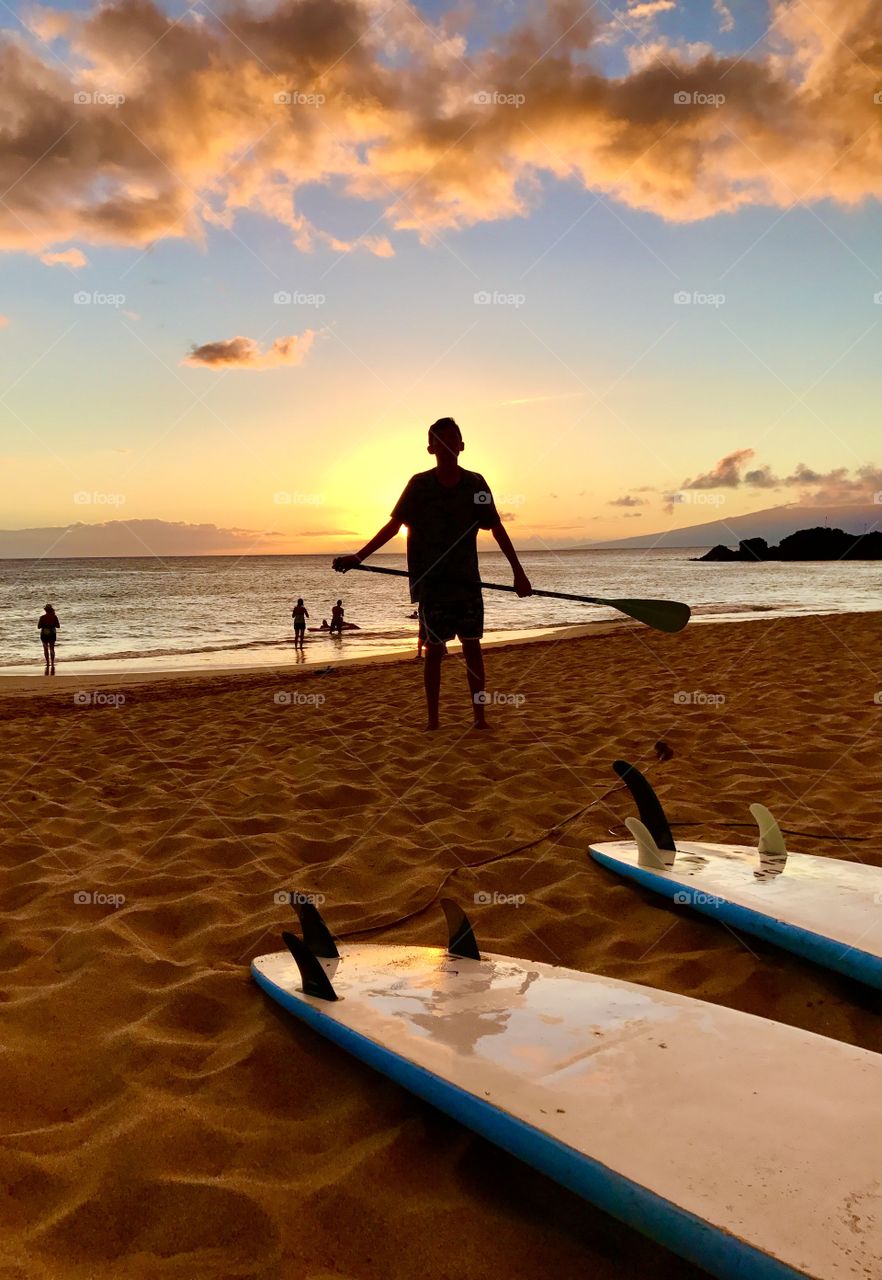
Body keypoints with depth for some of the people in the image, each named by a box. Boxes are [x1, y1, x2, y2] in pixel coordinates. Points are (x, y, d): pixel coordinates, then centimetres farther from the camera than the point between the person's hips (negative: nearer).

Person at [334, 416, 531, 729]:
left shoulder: (475, 484, 0)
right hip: (431, 580, -1)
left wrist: (518, 571, 2)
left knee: (472, 647, 2)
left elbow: (497, 528, 4)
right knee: (434, 648, 2)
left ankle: (479, 716, 10)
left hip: (467, 578, 1)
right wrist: (358, 557, -5)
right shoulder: (419, 485, -2)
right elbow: (394, 524, 0)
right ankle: (432, 719, 11)